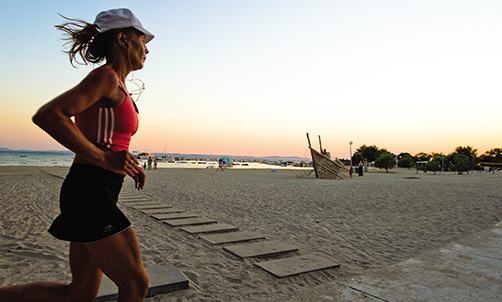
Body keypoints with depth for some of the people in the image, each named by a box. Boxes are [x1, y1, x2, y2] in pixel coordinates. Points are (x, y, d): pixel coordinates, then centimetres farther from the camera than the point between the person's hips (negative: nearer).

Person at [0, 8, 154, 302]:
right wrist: (104, 158, -19)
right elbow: (46, 115, -20)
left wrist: (127, 163, 14)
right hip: (90, 192, -10)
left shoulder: (115, 86, 19)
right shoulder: (105, 77, -10)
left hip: (93, 193, 10)